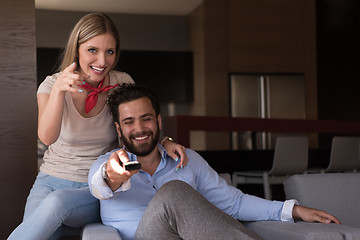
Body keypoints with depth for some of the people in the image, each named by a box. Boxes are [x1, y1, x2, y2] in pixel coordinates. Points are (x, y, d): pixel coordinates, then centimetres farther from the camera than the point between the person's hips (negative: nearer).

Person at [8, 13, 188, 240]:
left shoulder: (122, 83, -6)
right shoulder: (52, 85, -8)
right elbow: (47, 137, -24)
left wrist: (164, 142, -18)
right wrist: (58, 89, -40)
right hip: (53, 179, 0)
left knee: (57, 201, -31)